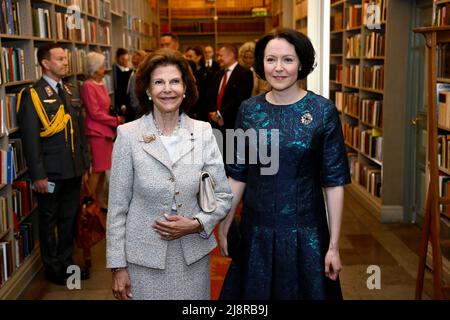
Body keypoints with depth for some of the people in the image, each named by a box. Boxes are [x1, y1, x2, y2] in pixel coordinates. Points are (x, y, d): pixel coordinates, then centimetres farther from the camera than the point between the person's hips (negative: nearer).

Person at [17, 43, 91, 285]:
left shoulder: (70, 91, 10)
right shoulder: (32, 95, -11)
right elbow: (30, 138, -14)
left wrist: (85, 164, 13)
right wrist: (38, 176, -17)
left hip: (73, 171, 6)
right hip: (50, 174, -6)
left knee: (69, 219, 17)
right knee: (49, 221, 11)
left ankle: (66, 263, 33)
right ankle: (53, 269, 26)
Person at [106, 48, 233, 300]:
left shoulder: (203, 132, -4)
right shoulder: (128, 135, -8)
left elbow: (223, 196, 1)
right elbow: (118, 206, -4)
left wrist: (197, 224, -15)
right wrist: (118, 266, -4)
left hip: (193, 256, 2)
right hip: (144, 259, -2)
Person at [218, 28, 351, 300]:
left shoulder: (323, 111, -8)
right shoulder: (249, 109, -1)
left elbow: (334, 182, -7)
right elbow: (238, 175, 5)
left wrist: (334, 245, -8)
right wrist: (224, 226, 5)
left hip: (305, 232, -2)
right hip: (255, 231, 2)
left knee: (303, 291, 14)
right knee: (254, 292, 16)